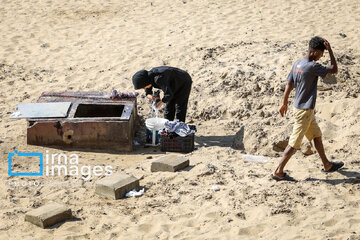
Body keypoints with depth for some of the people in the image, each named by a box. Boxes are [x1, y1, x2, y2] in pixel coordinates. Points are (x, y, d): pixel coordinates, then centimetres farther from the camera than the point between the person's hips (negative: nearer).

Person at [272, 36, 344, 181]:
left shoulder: (297, 64, 4)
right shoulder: (312, 66, -21)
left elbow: (289, 85, 9)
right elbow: (334, 70, -13)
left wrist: (284, 104, 18)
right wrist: (330, 50, -9)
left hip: (299, 107, 10)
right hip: (305, 110, -10)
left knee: (317, 135, 21)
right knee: (294, 143, -4)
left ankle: (327, 165, 34)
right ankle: (278, 172, 1)